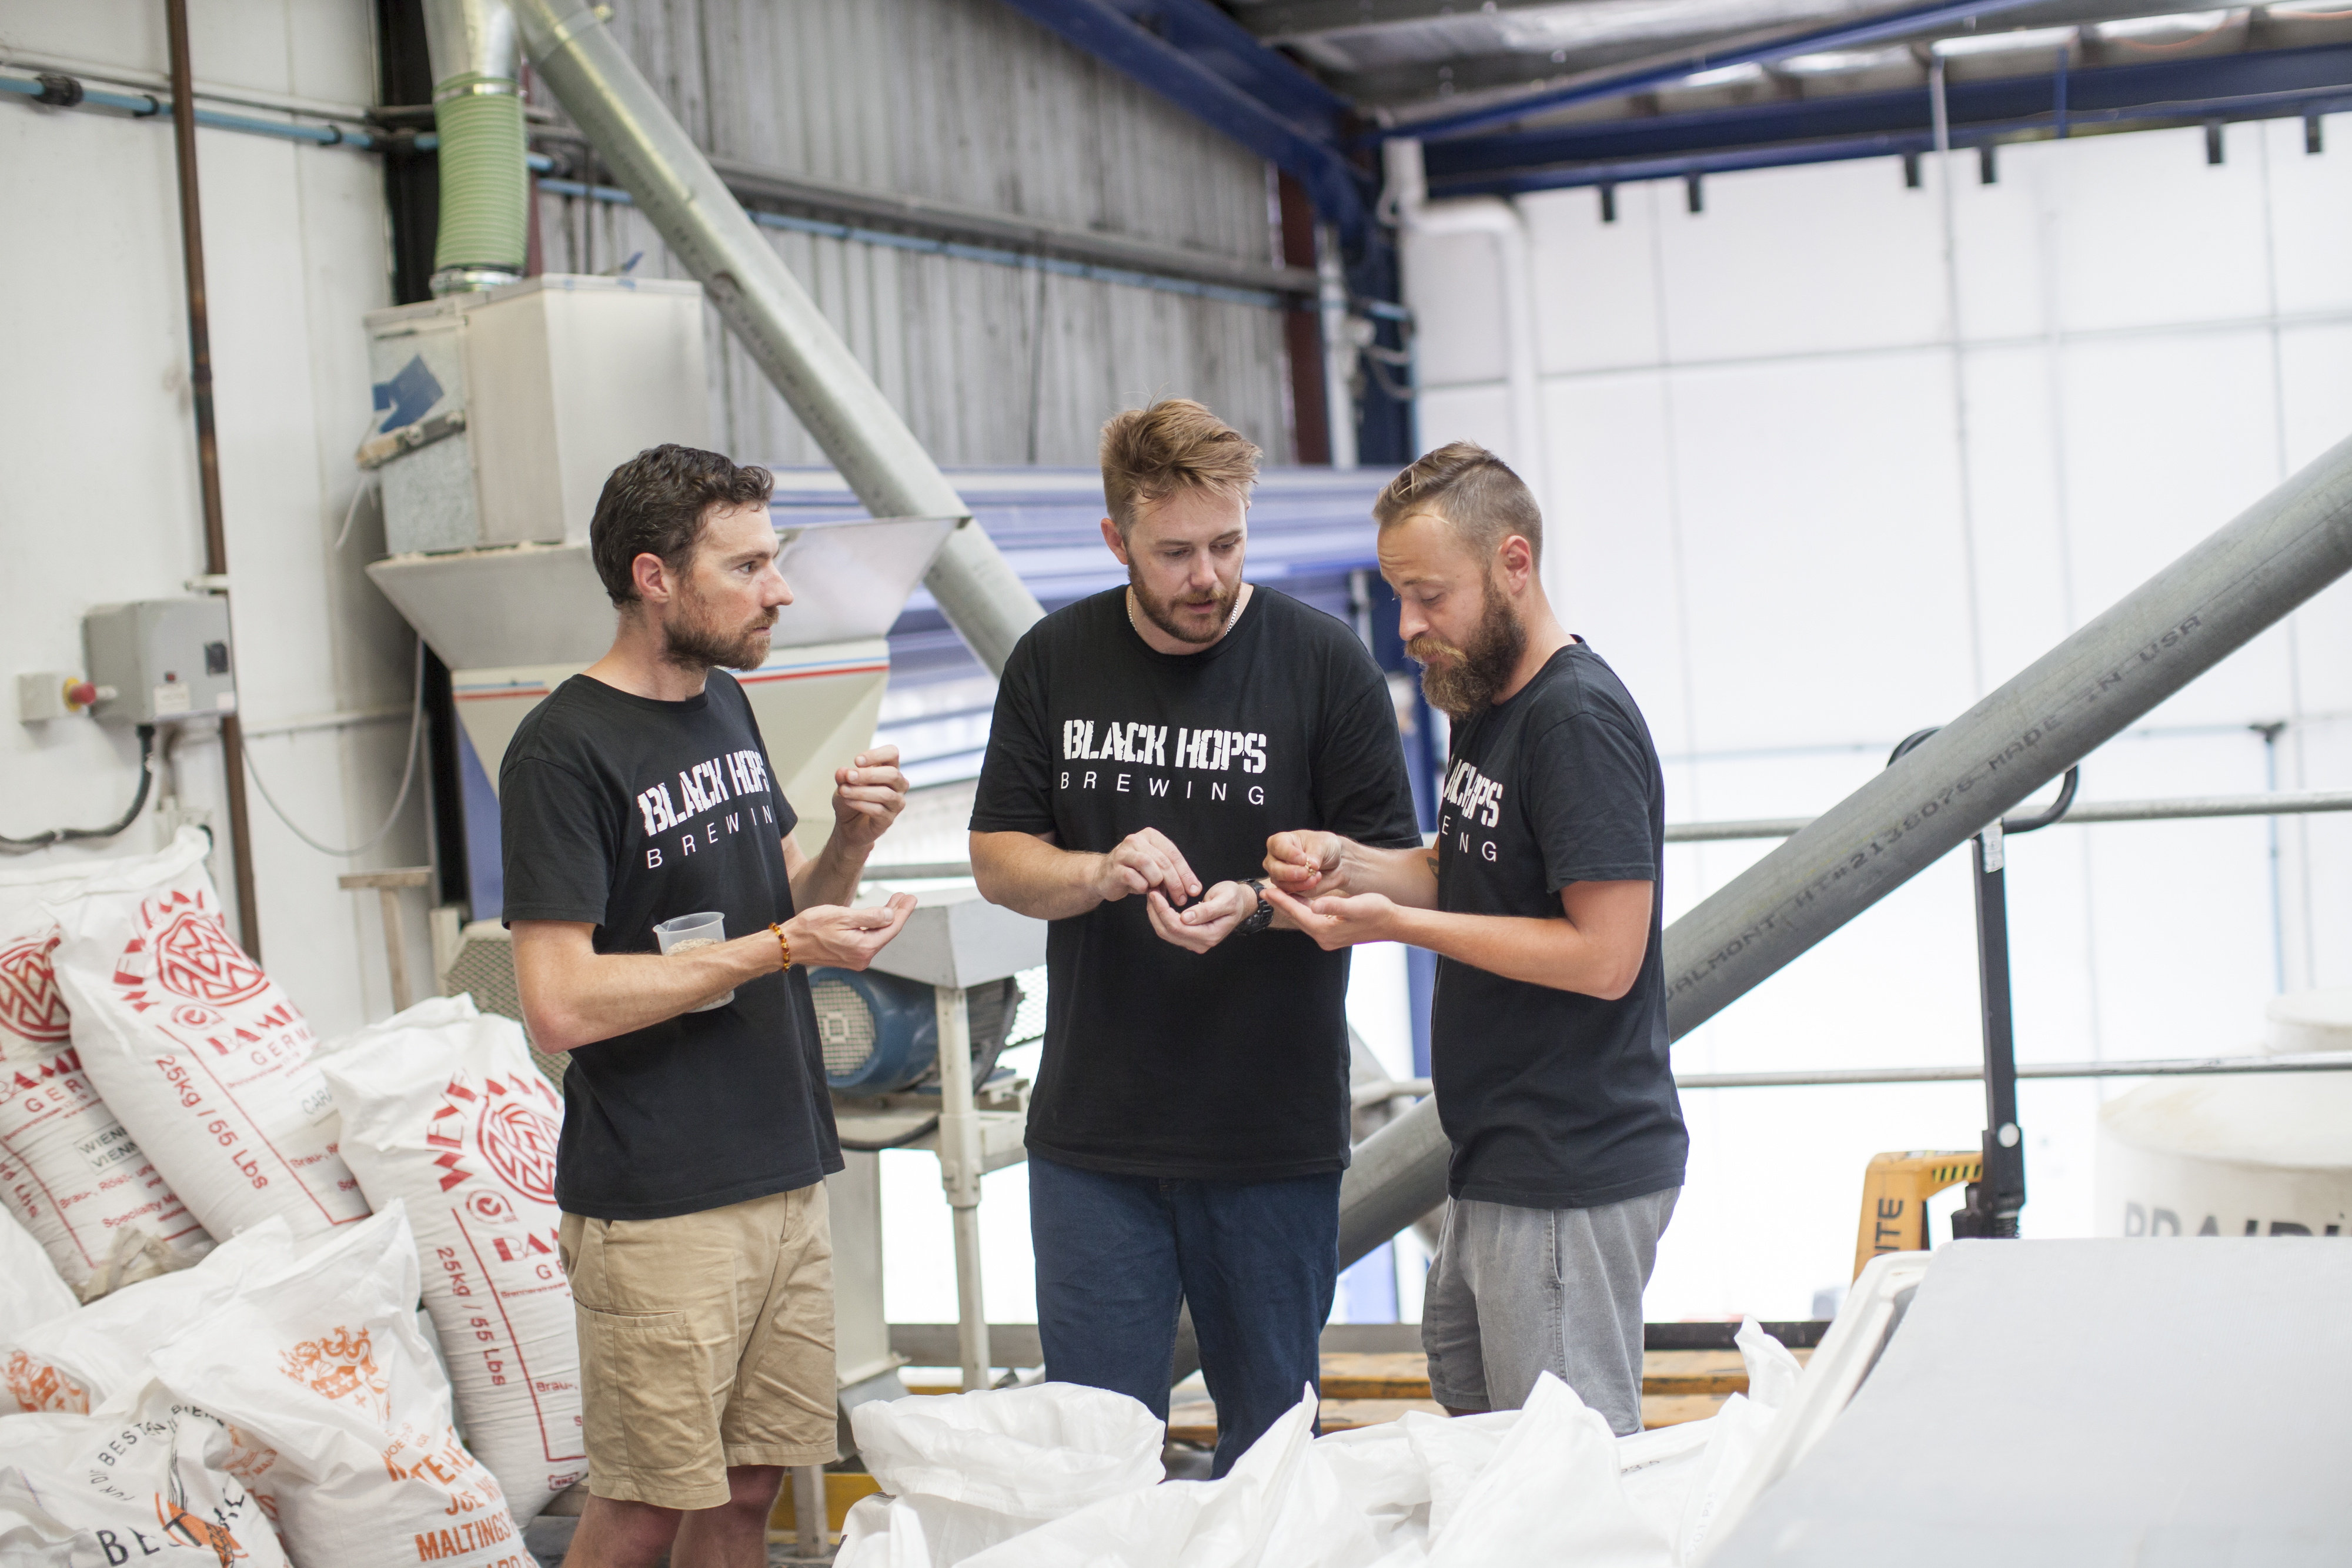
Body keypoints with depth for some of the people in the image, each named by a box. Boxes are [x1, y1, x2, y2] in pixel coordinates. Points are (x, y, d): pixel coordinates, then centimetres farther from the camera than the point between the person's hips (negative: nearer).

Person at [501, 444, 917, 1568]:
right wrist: (774, 949, -18)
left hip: (785, 1177, 8)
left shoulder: (724, 705, 12)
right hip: (659, 1209, -8)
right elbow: (559, 1004, -19)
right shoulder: (564, 750, -14)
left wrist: (850, 841, -1)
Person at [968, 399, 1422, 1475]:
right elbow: (998, 858, 8)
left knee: (1270, 1438, 10)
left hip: (1274, 1135, -2)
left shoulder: (1324, 661, -4)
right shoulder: (1053, 661, 4)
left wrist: (1255, 904, -20)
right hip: (1093, 1133, 2)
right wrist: (1102, 873, -13)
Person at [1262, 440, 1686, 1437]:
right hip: (1501, 1164, 10)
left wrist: (1397, 924, -19)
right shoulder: (1486, 700, 13)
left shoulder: (1580, 720, -18)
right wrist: (1351, 865, 1)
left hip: (1574, 1179, -10)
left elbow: (1603, 955, -22)